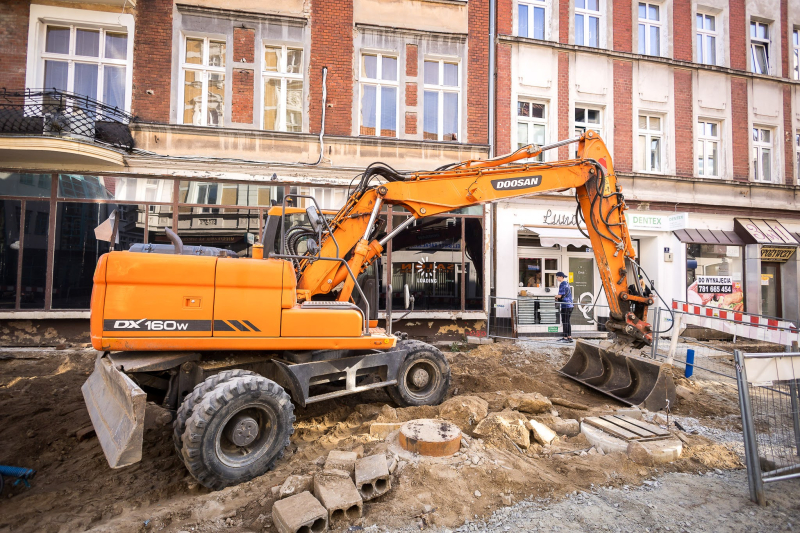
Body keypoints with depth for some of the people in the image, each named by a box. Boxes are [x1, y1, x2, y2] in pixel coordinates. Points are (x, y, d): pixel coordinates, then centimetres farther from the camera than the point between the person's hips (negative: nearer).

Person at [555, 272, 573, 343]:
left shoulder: (562, 284, -13)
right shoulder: (567, 283, 17)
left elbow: (561, 295, -19)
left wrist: (556, 296, 2)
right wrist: (558, 297, 11)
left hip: (565, 305, -9)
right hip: (570, 305, 9)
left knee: (565, 322, -5)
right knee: (567, 322, 13)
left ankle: (565, 338, -3)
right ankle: (569, 337, 16)